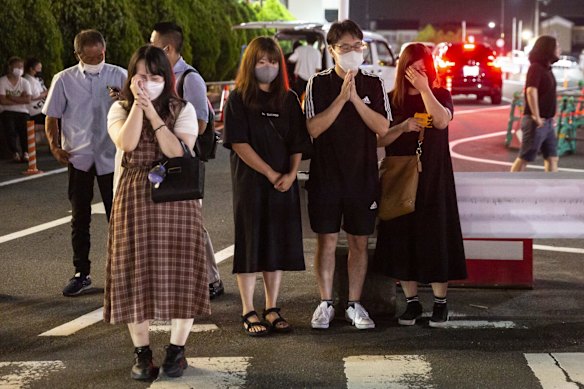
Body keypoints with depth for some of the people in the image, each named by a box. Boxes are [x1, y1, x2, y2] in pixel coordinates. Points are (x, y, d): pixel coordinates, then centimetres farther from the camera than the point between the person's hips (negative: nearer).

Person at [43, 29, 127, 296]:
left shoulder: (119, 76, 0)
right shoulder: (64, 80, 1)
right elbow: (51, 118, 7)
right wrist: (55, 147, -5)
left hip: (111, 156, -1)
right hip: (78, 157, 1)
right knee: (80, 218, 9)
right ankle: (81, 274, 19)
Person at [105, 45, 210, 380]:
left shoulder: (182, 109, 3)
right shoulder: (120, 110, 7)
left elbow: (178, 152, -14)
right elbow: (126, 144, -14)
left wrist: (152, 112, -15)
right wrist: (137, 104, -15)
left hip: (177, 199, -1)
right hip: (134, 198, 1)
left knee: (179, 273, -1)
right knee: (136, 275, 0)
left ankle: (177, 351, 11)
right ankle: (142, 352, 10)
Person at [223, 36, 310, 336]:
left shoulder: (288, 100, 10)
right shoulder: (238, 99, -2)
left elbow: (298, 144, 8)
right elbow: (238, 143, -10)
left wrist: (291, 174, -9)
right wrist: (271, 174, -14)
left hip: (283, 183, 4)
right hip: (250, 182, -4)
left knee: (278, 244, 6)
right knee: (250, 244, -1)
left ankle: (272, 309, 15)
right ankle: (248, 313, 5)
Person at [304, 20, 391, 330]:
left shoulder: (373, 84, 6)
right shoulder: (319, 84, 0)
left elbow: (383, 127, -5)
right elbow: (313, 128, -10)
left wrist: (356, 98, -15)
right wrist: (341, 98, -17)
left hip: (363, 176, 2)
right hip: (326, 174, -2)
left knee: (359, 242, 6)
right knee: (326, 240, 2)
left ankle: (354, 305, 15)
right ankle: (326, 304, 13)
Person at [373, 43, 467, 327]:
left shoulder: (440, 96, 3)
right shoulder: (392, 100, 6)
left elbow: (441, 121, -18)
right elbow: (379, 140, 0)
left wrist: (423, 88, -21)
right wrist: (402, 127, -17)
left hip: (434, 179, -2)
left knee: (435, 238, -1)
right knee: (402, 240, 3)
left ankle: (440, 302, 9)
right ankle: (411, 302, 15)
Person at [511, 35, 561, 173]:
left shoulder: (546, 68, 14)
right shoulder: (536, 67, -14)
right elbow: (531, 91, -27)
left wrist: (550, 117, 16)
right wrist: (536, 117, -26)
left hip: (547, 122, 9)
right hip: (537, 123, -9)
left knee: (552, 158, 7)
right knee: (524, 159, -3)